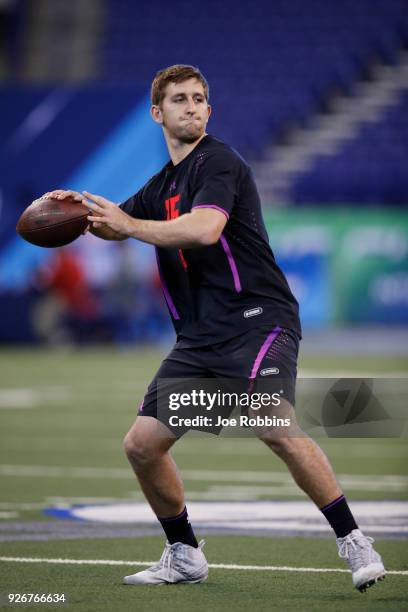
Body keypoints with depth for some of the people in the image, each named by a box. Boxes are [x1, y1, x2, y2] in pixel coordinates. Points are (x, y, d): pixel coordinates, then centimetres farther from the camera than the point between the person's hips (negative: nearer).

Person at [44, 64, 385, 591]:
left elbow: (204, 230, -23)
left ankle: (353, 542, -20)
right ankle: (184, 557, 17)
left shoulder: (218, 163, -6)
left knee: (276, 426, -28)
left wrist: (130, 224, -13)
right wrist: (83, 206, 12)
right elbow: (115, 224, 35)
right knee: (142, 443, 1)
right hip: (198, 339, 8)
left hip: (257, 320, -8)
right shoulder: (162, 186, 20)